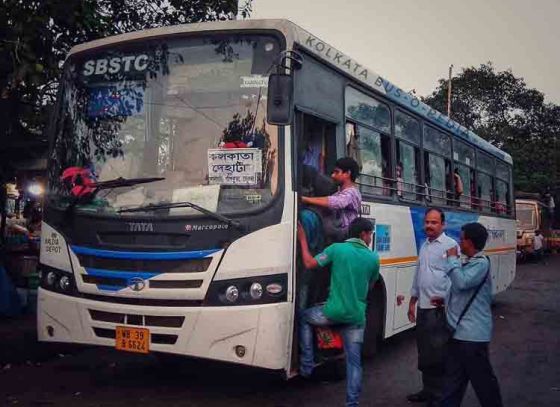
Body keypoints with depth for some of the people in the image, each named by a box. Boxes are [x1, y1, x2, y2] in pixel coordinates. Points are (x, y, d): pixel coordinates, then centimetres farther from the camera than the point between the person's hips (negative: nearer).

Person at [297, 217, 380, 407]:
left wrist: (302, 239, 8)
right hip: (356, 316, 2)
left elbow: (309, 263, -2)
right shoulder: (373, 258, 5)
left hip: (334, 311, -2)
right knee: (354, 361, 11)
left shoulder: (337, 249, -5)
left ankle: (306, 365, 19)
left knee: (303, 317, 25)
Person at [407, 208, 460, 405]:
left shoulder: (450, 245, -10)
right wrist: (412, 301, 20)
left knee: (439, 352, -2)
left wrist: (445, 297, -21)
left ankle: (440, 394, 8)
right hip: (423, 308, 8)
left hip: (440, 309, -8)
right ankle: (428, 389, 28)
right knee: (424, 351, 15)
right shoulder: (424, 246, 14)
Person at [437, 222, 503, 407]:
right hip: (459, 331, 10)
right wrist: (445, 300, 14)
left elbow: (462, 282, -28)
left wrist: (452, 259, -17)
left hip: (472, 333, -10)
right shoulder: (471, 263, 17)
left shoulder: (481, 263, -14)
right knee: (453, 379, 12)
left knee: (482, 378, 3)